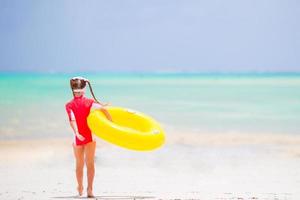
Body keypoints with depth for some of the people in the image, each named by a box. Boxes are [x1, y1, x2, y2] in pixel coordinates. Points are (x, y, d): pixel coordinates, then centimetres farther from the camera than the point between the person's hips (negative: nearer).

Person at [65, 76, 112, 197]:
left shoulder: (69, 105, -2)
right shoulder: (89, 102, -3)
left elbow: (72, 120, -16)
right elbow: (103, 109, -17)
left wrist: (77, 133, -26)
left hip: (78, 137, 1)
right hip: (89, 136, -1)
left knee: (79, 164, 18)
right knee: (90, 163, -1)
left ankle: (80, 189, 33)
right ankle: (89, 189, -15)